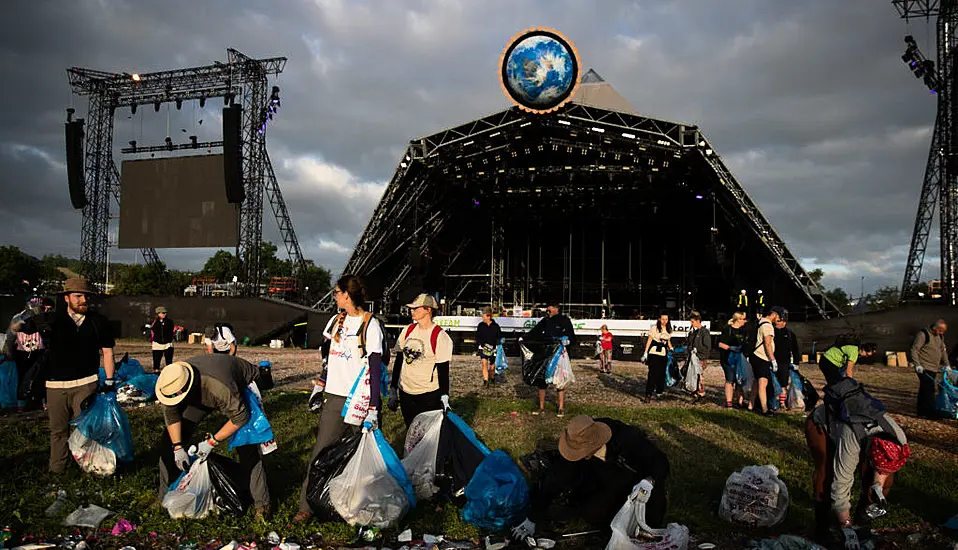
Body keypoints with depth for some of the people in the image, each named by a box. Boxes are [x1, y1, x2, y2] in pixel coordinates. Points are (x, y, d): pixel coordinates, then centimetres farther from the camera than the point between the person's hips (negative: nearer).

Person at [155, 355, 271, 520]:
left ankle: (262, 503, -9)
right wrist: (178, 447, -16)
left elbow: (240, 418, -34)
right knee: (170, 438, -3)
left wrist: (212, 442, -29)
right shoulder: (172, 383, -28)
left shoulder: (220, 388, -46)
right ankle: (165, 496, 13)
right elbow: (171, 414, -11)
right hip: (200, 393, 6)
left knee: (246, 446, -19)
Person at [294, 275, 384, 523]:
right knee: (320, 450, 3)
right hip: (335, 398, 6)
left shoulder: (370, 324, -9)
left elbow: (375, 368, -13)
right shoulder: (335, 321, 11)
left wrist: (373, 409, -16)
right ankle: (307, 506, 10)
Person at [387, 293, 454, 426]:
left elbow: (443, 371, -12)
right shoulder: (408, 331, 6)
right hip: (405, 393, 6)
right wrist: (393, 390, 10)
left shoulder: (440, 336, -12)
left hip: (430, 395, -6)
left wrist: (444, 398, -16)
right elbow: (398, 361, 11)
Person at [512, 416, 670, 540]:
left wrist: (649, 481, -49)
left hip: (638, 480, -2)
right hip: (606, 485, 2)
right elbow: (551, 481, -22)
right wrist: (531, 521, -18)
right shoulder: (575, 448, -28)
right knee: (593, 517, -15)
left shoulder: (628, 439, -38)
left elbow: (660, 461, -27)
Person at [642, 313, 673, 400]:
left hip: (664, 353, 6)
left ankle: (659, 391, 20)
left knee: (662, 373, 7)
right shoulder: (654, 328, -5)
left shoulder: (668, 330, 13)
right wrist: (645, 352, -8)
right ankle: (649, 393, -8)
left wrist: (671, 349, 6)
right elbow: (649, 340, -4)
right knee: (653, 373, -10)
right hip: (654, 353, -6)